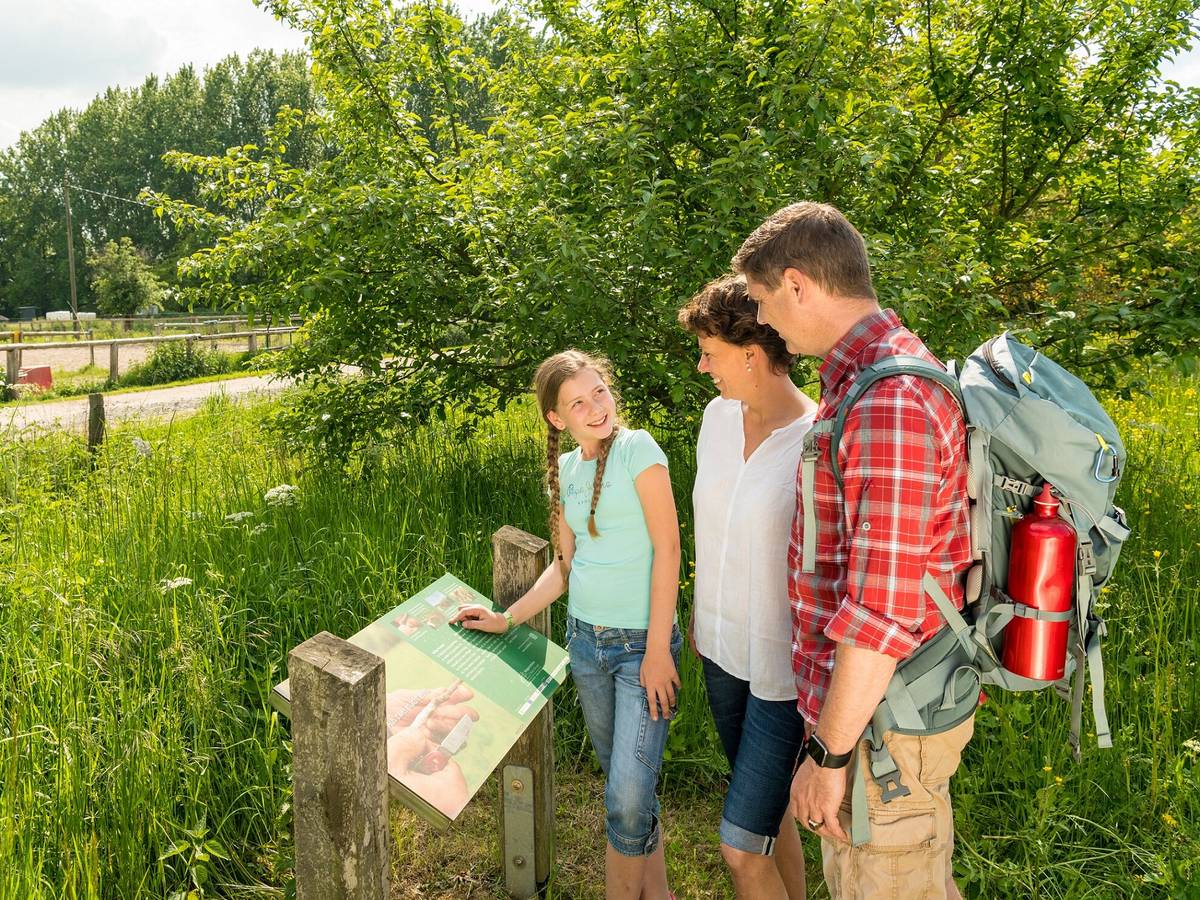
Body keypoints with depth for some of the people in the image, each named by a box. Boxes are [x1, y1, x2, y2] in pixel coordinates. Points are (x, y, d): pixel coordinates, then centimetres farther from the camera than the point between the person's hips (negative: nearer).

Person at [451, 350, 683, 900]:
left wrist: (657, 649, -16)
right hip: (585, 640, 6)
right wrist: (506, 619, 9)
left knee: (628, 796, -8)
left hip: (641, 642, -6)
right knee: (626, 784, 16)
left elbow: (667, 548, -14)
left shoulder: (637, 449, -12)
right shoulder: (566, 470, 7)